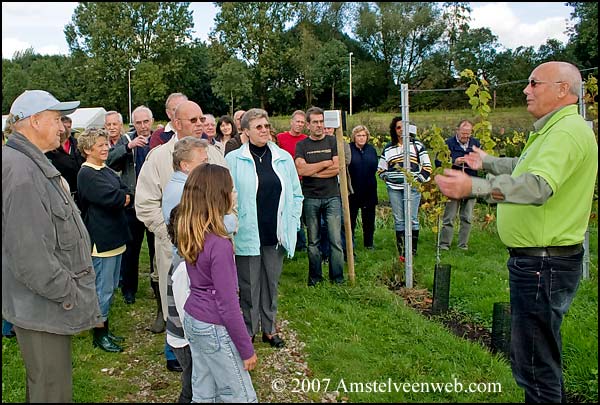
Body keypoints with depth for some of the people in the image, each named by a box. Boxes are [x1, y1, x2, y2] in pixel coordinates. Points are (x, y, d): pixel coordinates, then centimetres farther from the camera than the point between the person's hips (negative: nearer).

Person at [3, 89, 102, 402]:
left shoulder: (35, 164, 12)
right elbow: (29, 256, -28)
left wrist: (70, 287, 17)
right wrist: (68, 293, -17)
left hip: (51, 300, 10)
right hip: (43, 305, -10)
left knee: (43, 382, 25)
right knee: (52, 390, 4)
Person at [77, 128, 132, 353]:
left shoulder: (107, 171, 13)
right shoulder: (86, 174, -14)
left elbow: (126, 194, 5)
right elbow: (111, 197, -24)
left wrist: (121, 197, -14)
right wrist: (123, 197, -6)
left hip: (115, 236, 9)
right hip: (101, 239, -9)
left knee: (110, 286, 17)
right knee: (103, 288, 1)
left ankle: (104, 329, 30)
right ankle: (99, 335, 15)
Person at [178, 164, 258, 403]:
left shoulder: (189, 235, -2)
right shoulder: (219, 245, -26)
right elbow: (227, 304, -20)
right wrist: (246, 349, -12)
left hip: (192, 319, 8)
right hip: (214, 329, -8)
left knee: (204, 395, 20)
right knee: (242, 397, 9)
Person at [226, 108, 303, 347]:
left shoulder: (284, 158, 5)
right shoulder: (233, 160, -6)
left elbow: (296, 194, 11)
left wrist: (293, 224, 6)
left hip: (275, 235, 3)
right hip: (247, 235, -3)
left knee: (272, 283, 15)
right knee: (249, 285, 7)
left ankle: (269, 328, 32)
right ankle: (248, 330, 25)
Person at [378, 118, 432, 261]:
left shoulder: (417, 145, 9)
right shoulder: (388, 148, 14)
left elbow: (427, 166, 7)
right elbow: (381, 169, 20)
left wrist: (419, 180, -3)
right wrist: (388, 178, 5)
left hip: (412, 187, -2)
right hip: (394, 188, 2)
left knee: (412, 219, -4)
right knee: (399, 220, 2)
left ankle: (412, 252, 2)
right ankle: (401, 252, 6)